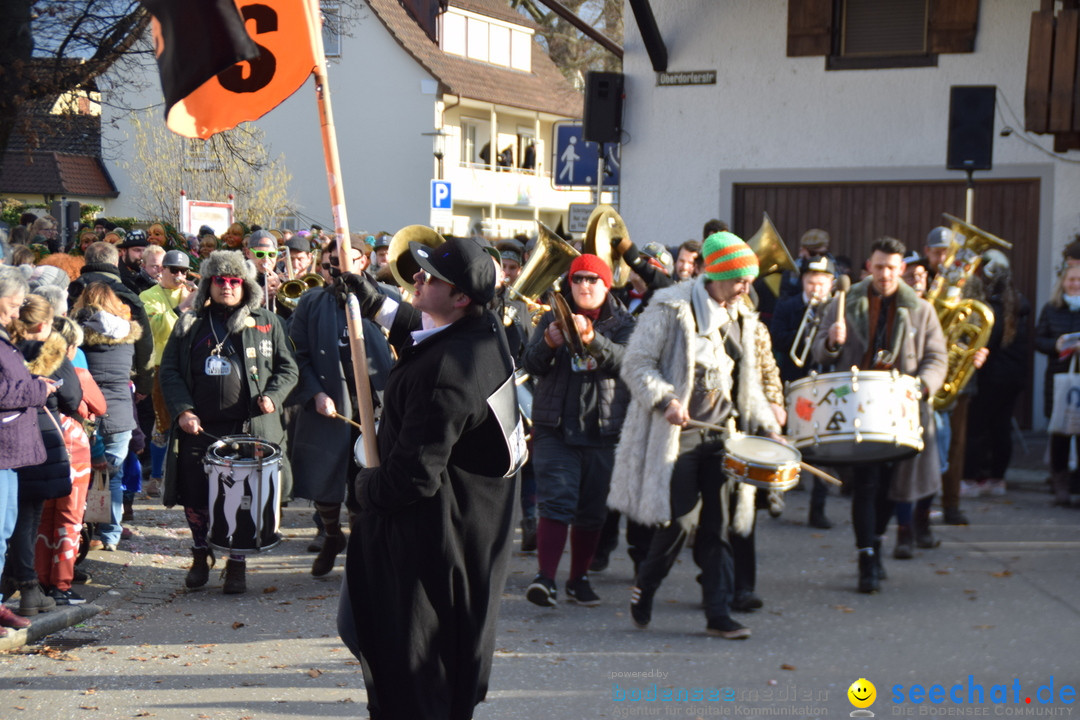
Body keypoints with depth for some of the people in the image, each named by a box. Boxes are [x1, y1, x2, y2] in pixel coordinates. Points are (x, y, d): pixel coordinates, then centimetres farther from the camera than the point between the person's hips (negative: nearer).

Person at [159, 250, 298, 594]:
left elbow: (288, 369, 12)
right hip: (199, 427, 1)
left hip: (249, 428, -1)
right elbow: (169, 370, 9)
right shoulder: (190, 324, 12)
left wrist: (272, 397, -8)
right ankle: (200, 552, 30)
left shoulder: (266, 323, 11)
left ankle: (237, 563, 16)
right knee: (194, 498, 5)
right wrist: (182, 410, -6)